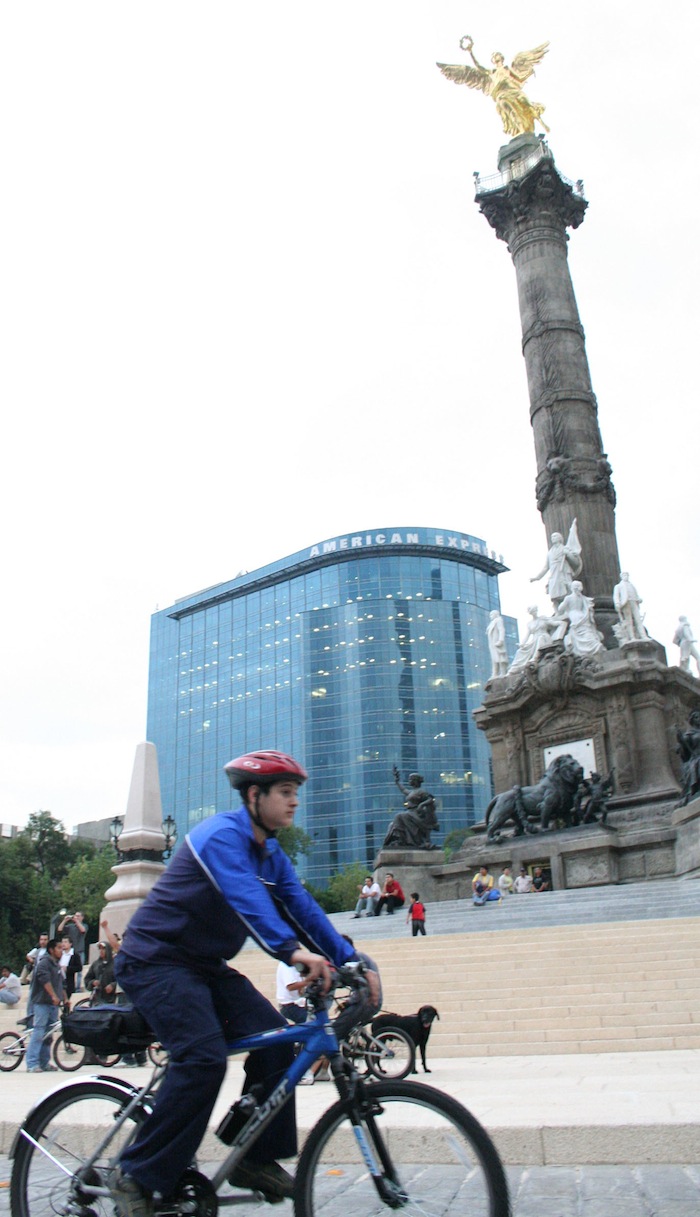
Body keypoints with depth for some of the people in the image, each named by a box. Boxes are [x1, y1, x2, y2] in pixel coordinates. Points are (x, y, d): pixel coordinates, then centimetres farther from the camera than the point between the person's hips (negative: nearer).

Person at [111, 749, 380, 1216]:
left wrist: (352, 960, -9)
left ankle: (258, 1158, 8)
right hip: (156, 961, -8)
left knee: (276, 1038, -6)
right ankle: (138, 1177, -9)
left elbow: (303, 909, 2)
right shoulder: (222, 835, -21)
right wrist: (293, 950, -51)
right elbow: (246, 897, -37)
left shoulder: (272, 855, 8)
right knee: (204, 1057, -25)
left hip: (205, 966, 9)